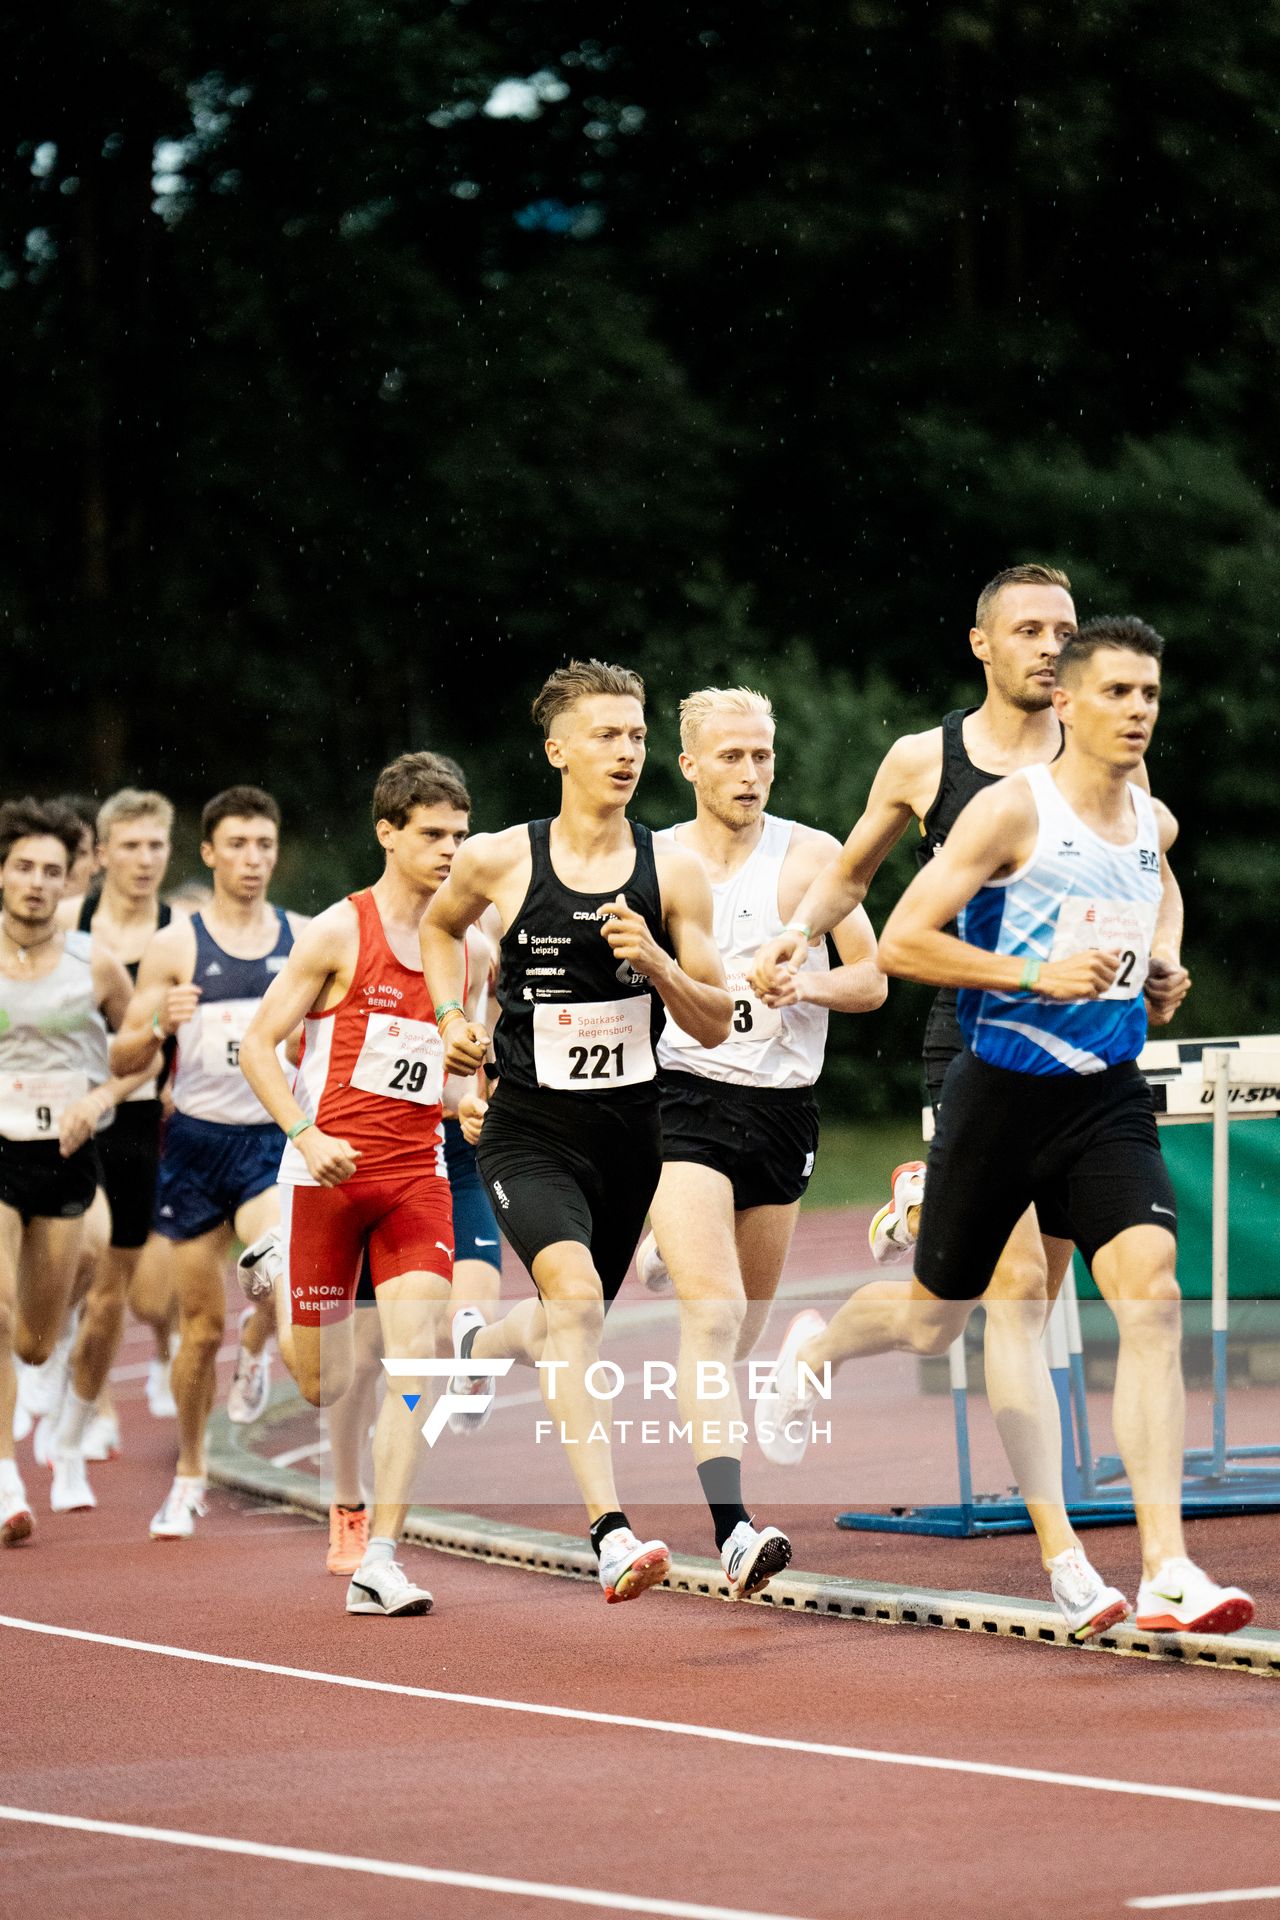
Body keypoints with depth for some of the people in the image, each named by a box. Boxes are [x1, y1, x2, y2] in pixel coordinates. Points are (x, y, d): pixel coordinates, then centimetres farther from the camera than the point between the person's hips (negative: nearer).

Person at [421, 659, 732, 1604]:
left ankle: (476, 1342, 57)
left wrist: (658, 964, -19)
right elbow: (440, 926, 19)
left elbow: (716, 1026, -1)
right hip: (530, 1134, -3)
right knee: (576, 1297, -28)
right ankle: (612, 1533, -32)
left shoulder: (674, 871, -3)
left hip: (630, 1134, 3)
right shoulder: (499, 860, -6)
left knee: (573, 1325, 19)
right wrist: (453, 1016, 3)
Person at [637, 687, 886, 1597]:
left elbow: (872, 979, 4)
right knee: (713, 1310, -20)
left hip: (783, 1105, 2)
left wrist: (807, 984, -14)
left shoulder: (814, 856, 3)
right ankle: (732, 1527, -31)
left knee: (746, 1328, 11)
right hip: (683, 1102, -2)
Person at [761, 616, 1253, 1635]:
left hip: (1108, 1097, 4)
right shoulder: (1012, 809, -11)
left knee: (1153, 1292, -18)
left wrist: (1151, 968, 14)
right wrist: (1038, 975, -22)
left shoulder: (1156, 825, 8)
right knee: (934, 1320, 12)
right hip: (1002, 1089, -4)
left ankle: (1166, 1570, -22)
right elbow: (901, 941, -16)